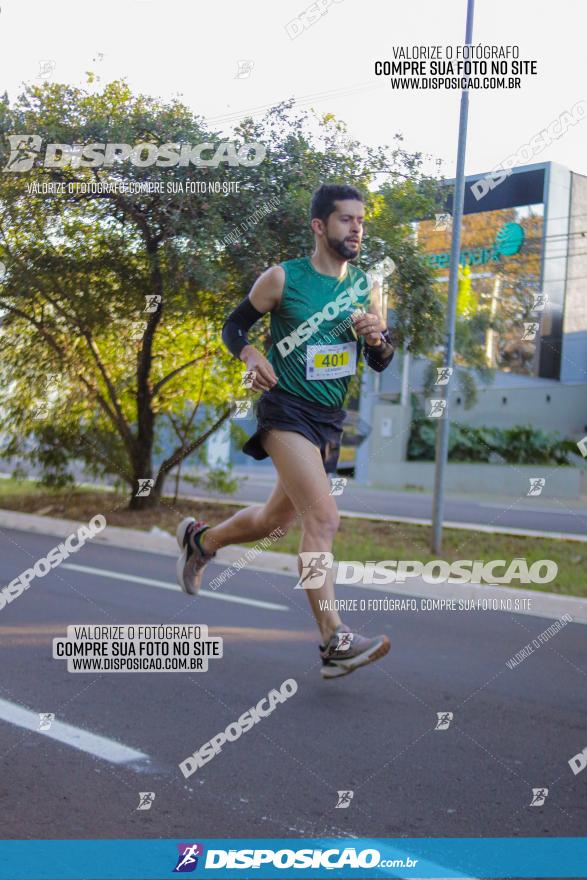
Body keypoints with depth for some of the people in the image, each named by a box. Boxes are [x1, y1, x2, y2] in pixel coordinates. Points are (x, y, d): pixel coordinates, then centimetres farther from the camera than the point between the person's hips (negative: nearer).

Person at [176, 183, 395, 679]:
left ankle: (200, 539, 44)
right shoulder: (283, 279, -5)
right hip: (287, 410, -6)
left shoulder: (366, 287, 8)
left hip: (330, 419, 7)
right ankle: (335, 642, -20)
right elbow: (233, 326, 5)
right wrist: (250, 356, -15)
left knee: (276, 520, 17)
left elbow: (381, 364, 11)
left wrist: (378, 338, -11)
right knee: (323, 518, -21)